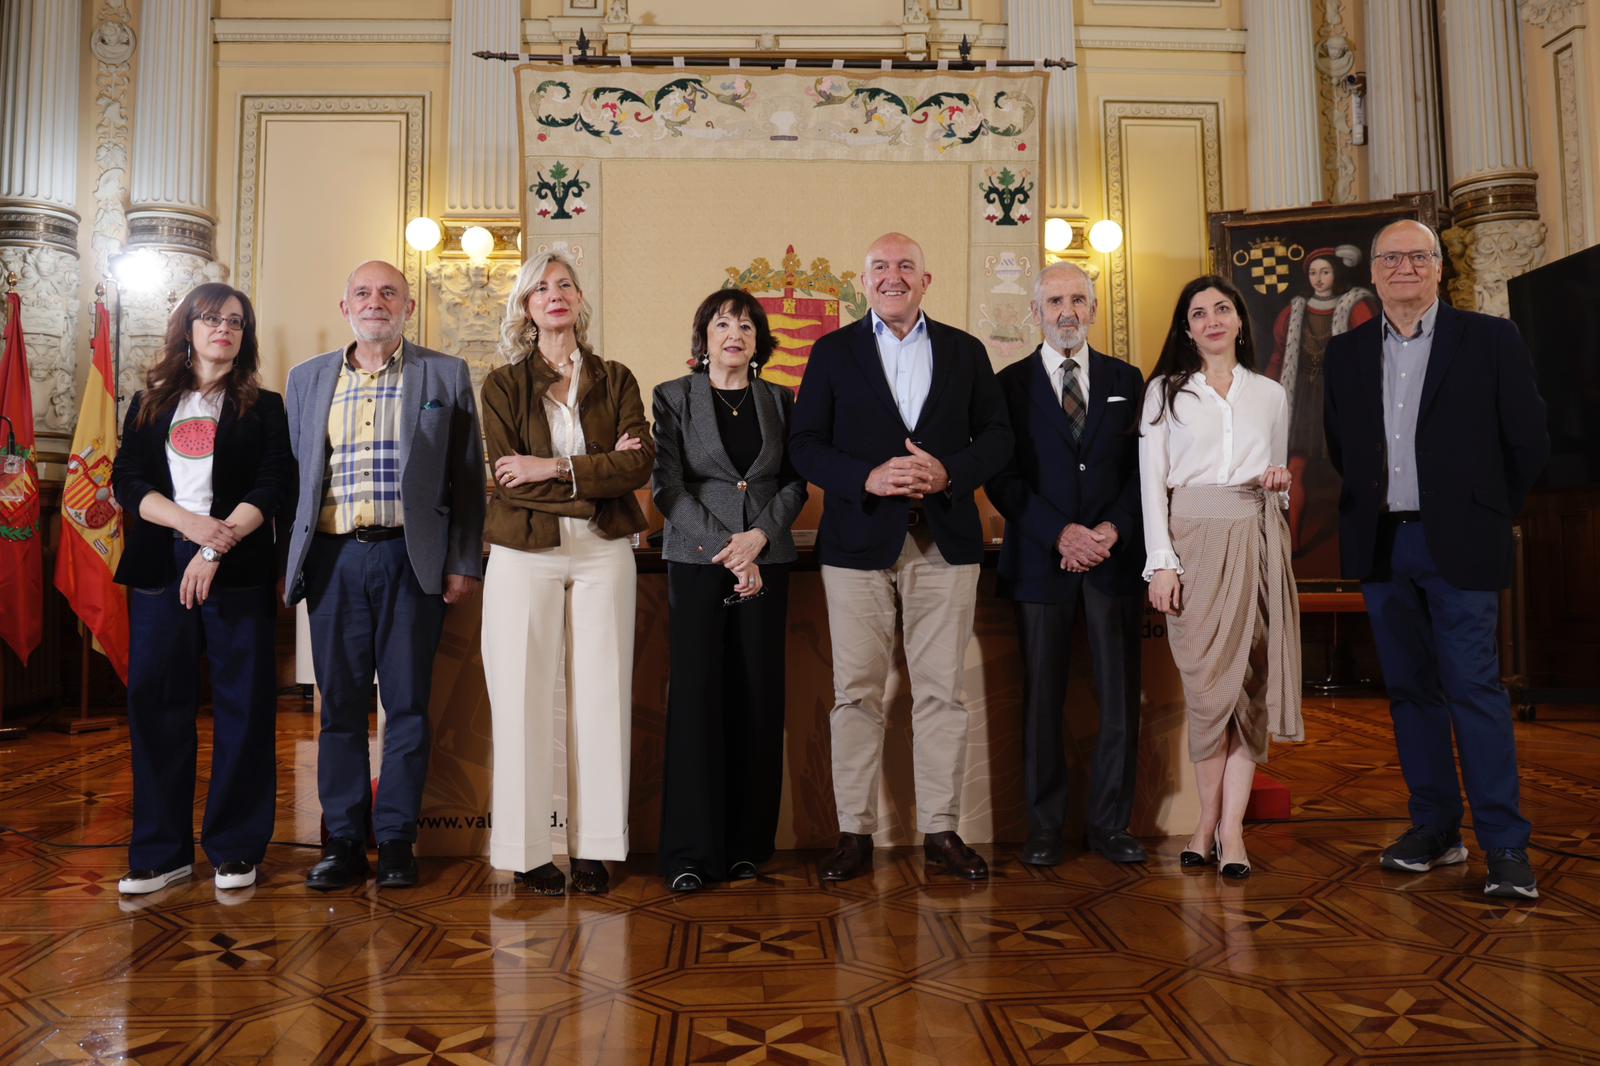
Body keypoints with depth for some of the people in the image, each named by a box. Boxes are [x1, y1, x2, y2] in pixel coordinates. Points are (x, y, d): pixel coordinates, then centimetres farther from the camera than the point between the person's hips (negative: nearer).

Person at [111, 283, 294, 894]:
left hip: (239, 571, -2)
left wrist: (217, 548, -15)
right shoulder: (150, 404, 15)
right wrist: (189, 522, -13)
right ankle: (162, 852, 12)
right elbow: (127, 481, 5)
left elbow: (275, 489, -3)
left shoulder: (263, 407, 8)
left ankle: (235, 849, 9)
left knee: (243, 705, -1)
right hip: (158, 567, 2)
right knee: (156, 702, 2)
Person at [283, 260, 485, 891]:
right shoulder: (307, 380, 15)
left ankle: (396, 840, 13)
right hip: (333, 559, 2)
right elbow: (291, 477, 14)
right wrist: (289, 565, 7)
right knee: (340, 703, 5)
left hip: (410, 559, -2)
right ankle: (344, 841, 15)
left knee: (407, 702, 3)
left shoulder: (446, 376, 7)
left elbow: (468, 478, 5)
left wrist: (464, 563, -1)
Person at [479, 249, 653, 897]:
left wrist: (553, 467, -12)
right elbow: (509, 478, -7)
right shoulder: (503, 383, 6)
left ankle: (594, 849, 11)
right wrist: (597, 476, -9)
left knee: (601, 698, 2)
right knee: (524, 701, 0)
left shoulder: (615, 379, 10)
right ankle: (528, 852, 10)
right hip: (525, 557, -1)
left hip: (602, 556, 2)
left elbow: (640, 464, -5)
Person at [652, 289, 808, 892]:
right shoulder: (673, 397, 5)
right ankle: (691, 852, 1)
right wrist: (726, 547, -12)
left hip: (765, 561, 2)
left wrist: (758, 537, -9)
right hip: (696, 561, -2)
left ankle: (747, 843, 11)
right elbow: (668, 485, -3)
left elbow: (795, 483, 8)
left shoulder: (779, 401, 12)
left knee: (758, 697, 1)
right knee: (697, 694, -6)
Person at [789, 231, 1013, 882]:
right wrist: (867, 478, -15)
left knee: (942, 691, 4)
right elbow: (805, 444, 1)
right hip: (859, 538, -1)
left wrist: (949, 472, -11)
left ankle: (941, 830, 14)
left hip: (945, 540, 1)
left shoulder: (965, 352, 12)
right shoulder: (833, 352, 8)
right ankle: (855, 832, 12)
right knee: (856, 692, 2)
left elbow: (997, 436, 8)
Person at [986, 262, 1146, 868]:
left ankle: (1110, 824, 14)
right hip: (1040, 561, -1)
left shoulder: (1126, 381, 13)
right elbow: (1002, 477, -1)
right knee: (1042, 700, 2)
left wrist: (1111, 530, -9)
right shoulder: (1010, 384, 6)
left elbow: (1143, 468, 8)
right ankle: (1044, 828, 12)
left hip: (1115, 558, 2)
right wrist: (1060, 534, -12)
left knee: (1121, 699, 2)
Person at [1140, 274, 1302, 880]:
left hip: (1256, 542, 3)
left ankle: (1229, 828, 0)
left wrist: (1278, 483, -1)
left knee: (1252, 682, -3)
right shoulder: (1166, 390, 9)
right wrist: (1161, 562, -9)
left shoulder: (1271, 395, 17)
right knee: (1209, 681, -6)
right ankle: (1212, 819, 7)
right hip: (1194, 540, -2)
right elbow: (1152, 481, 1)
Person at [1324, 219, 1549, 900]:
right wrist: (1370, 507, 11)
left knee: (1475, 690, -4)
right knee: (1409, 689, 9)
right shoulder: (1347, 353, 10)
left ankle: (1505, 846, 4)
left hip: (1458, 546, -3)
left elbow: (1528, 441, 3)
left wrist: (1488, 515, 5)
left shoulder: (1491, 339, 0)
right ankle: (1435, 828, 19)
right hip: (1382, 546, 4)